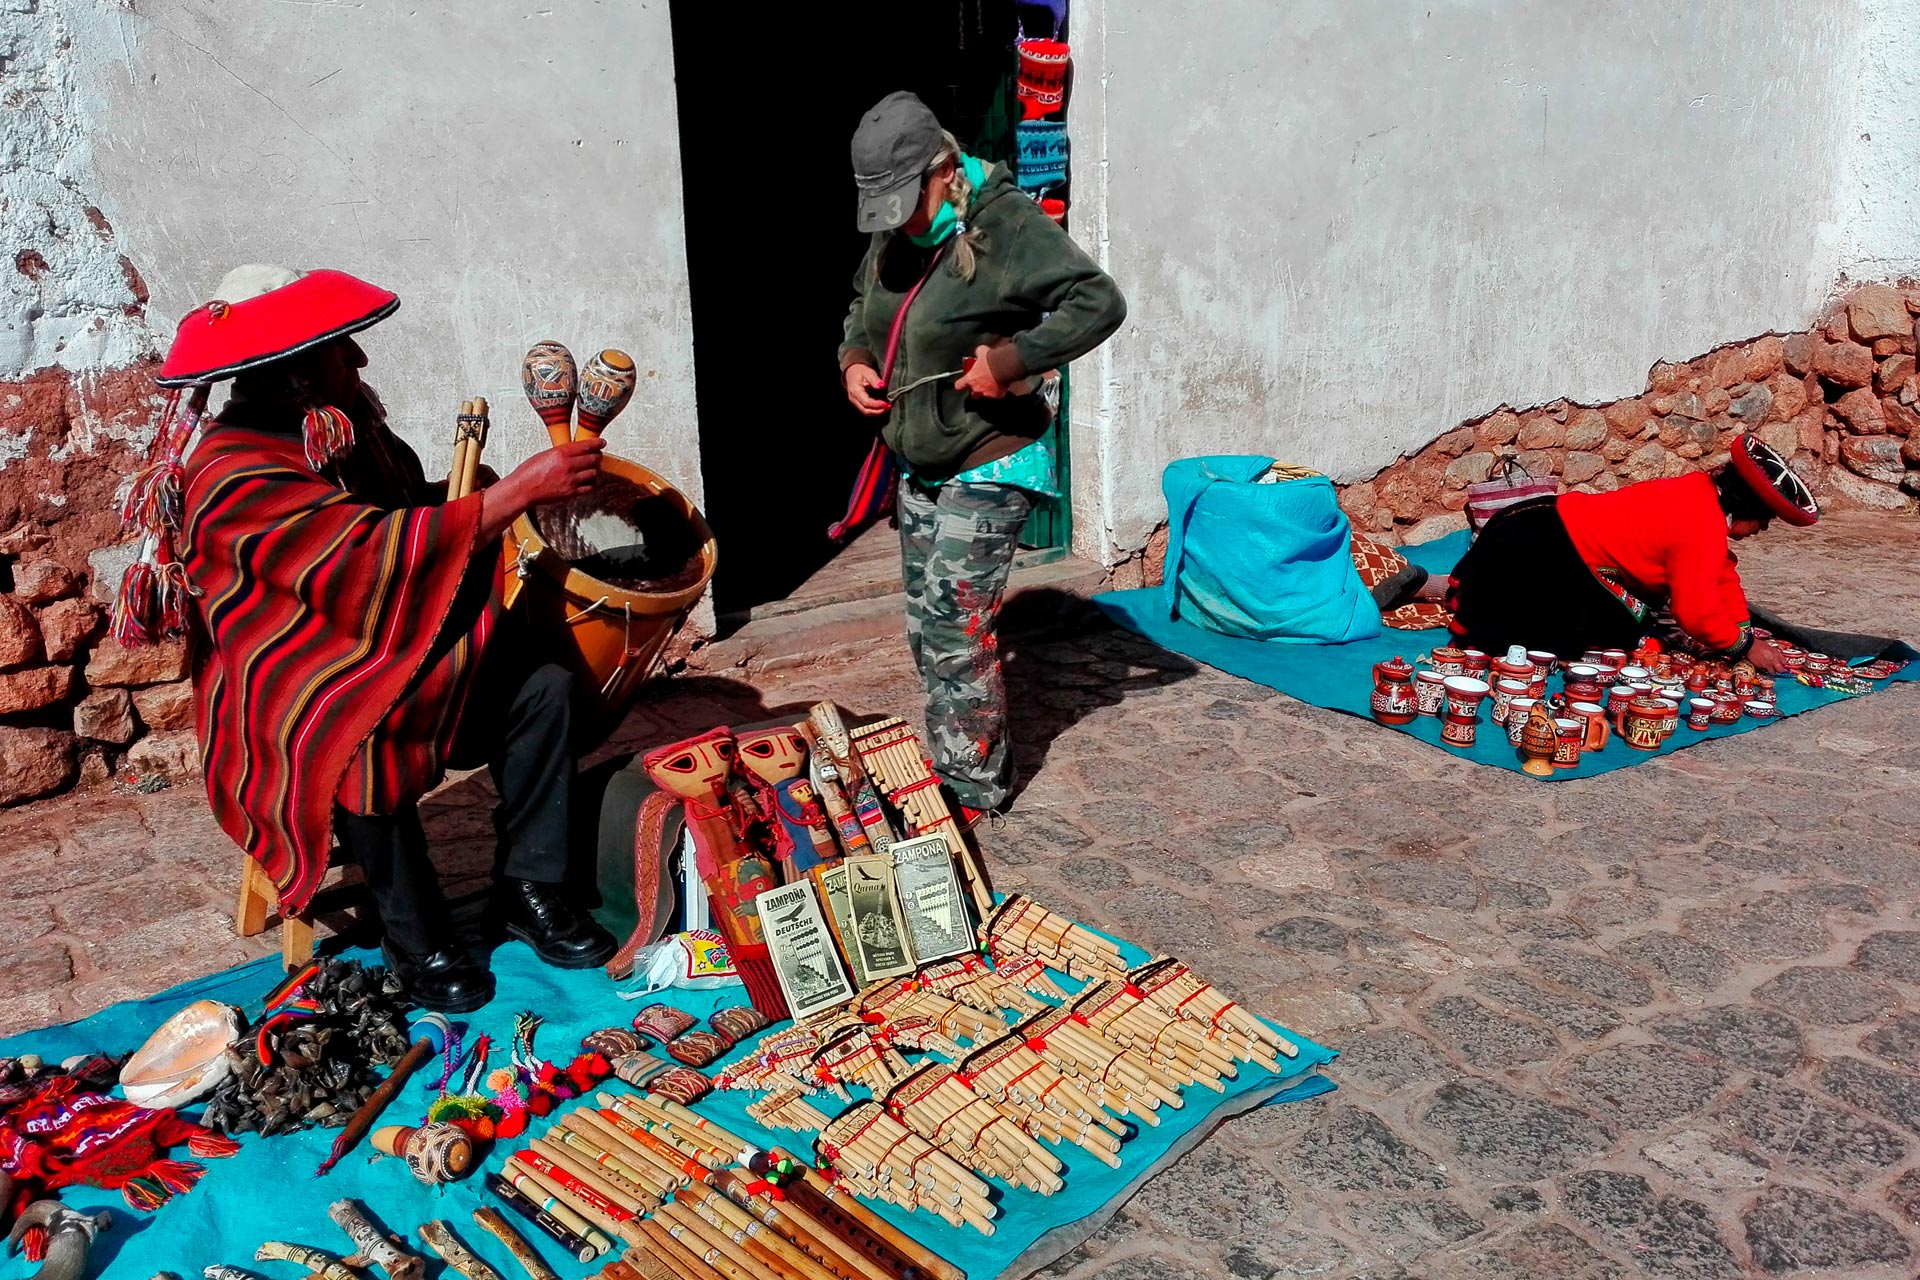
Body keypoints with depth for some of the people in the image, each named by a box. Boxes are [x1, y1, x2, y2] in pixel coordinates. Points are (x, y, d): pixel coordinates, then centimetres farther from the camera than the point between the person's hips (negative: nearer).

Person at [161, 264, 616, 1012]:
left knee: (542, 683, -14)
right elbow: (377, 560, -32)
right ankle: (417, 944, -16)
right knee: (362, 756, -38)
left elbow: (416, 506, 19)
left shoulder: (348, 423, 4)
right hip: (295, 703, -7)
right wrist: (521, 489, -30)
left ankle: (528, 890, -6)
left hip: (402, 661, 7)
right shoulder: (235, 478, -22)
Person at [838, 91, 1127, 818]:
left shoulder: (1006, 225, -18)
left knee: (957, 637, -8)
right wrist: (854, 361, 3)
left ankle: (974, 791, 7)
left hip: (987, 467, -8)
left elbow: (1100, 303, -21)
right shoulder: (894, 237, 6)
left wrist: (1011, 359, -26)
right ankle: (953, 764, 29)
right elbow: (862, 309, 24)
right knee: (925, 633, 13)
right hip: (919, 469, 8)